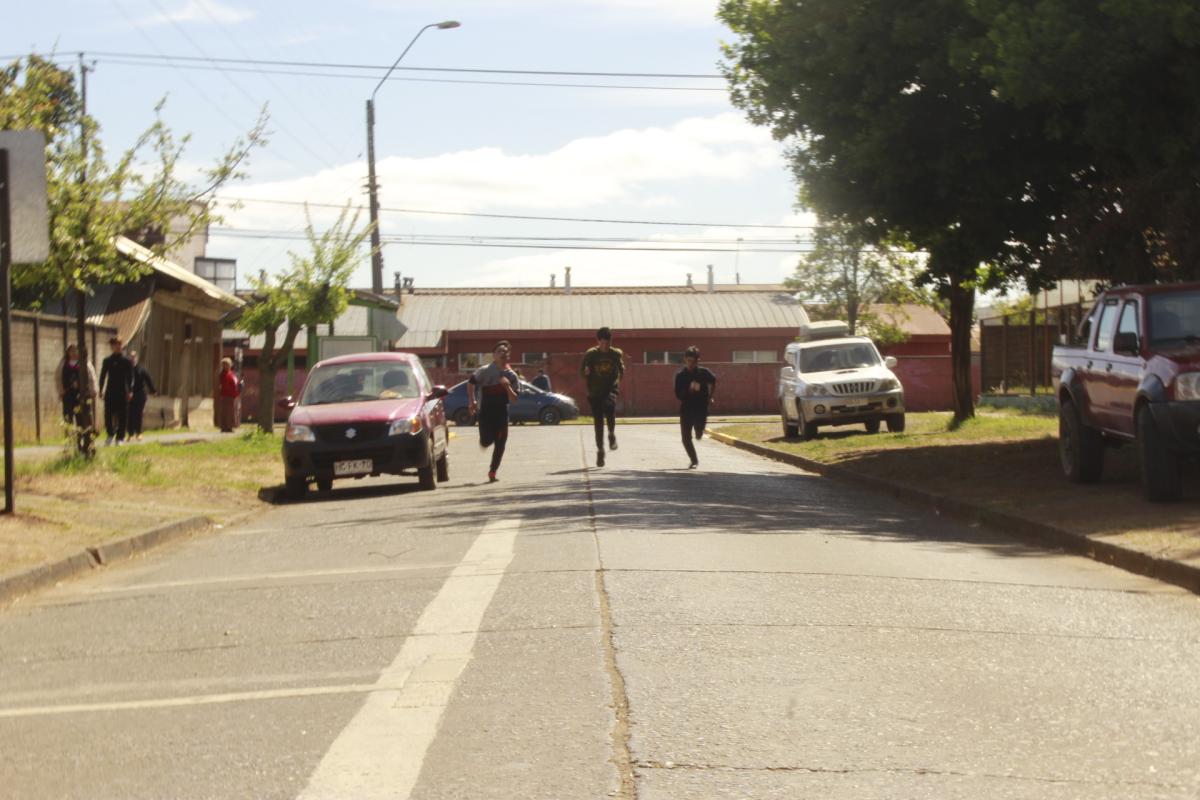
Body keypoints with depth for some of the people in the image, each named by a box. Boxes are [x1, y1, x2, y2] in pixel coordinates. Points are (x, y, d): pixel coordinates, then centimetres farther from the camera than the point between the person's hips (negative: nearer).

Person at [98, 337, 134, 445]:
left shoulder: (126, 361, 3)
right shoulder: (107, 361, 8)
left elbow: (130, 377, 1)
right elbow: (103, 376, 10)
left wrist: (130, 391, -8)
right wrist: (101, 390, 2)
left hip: (123, 393, -1)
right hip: (110, 392, 1)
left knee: (122, 416, 0)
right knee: (108, 415, -2)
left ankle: (120, 438, 7)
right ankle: (110, 435, 16)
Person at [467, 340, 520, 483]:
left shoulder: (512, 376, 0)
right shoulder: (485, 371, -6)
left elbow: (514, 399, -1)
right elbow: (471, 382, 5)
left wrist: (507, 386, -19)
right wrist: (471, 402, -2)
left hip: (501, 413, 2)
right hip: (486, 412, -2)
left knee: (500, 444, -1)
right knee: (486, 442, -10)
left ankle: (493, 472, 10)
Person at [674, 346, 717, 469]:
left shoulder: (703, 373, -5)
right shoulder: (680, 375, -7)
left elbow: (713, 380, 17)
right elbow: (678, 394, -10)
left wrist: (711, 396, 18)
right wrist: (688, 390, -27)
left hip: (701, 409, 0)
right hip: (686, 410, 0)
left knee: (699, 435, 2)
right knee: (686, 438, -3)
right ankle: (694, 460, 15)